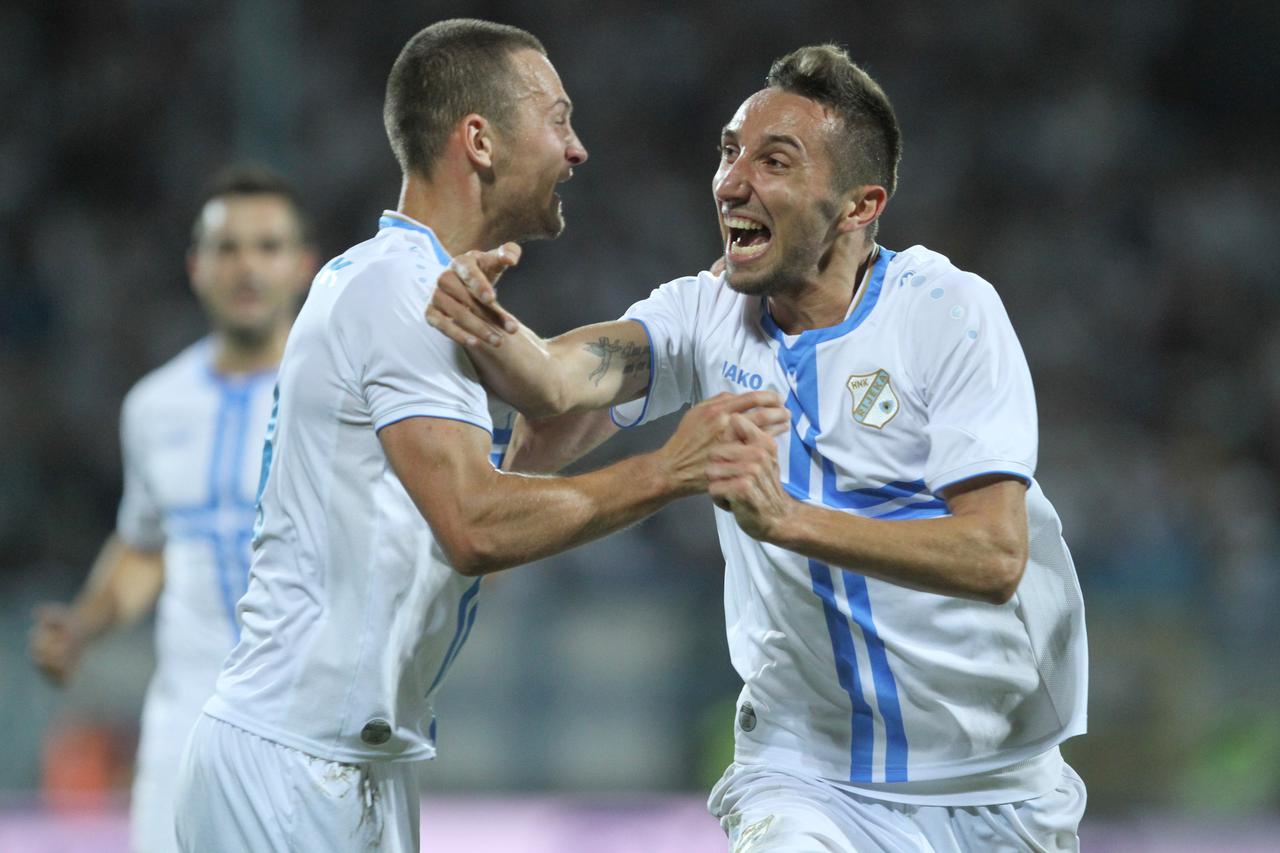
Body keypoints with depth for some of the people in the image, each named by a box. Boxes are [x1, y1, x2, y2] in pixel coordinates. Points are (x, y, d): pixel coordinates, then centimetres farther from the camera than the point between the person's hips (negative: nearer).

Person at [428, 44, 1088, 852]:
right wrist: (492, 334, -45)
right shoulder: (708, 314, -2)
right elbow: (562, 383, -22)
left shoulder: (949, 312, -13)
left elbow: (995, 556, -24)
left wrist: (786, 518, -35)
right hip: (807, 776, 1)